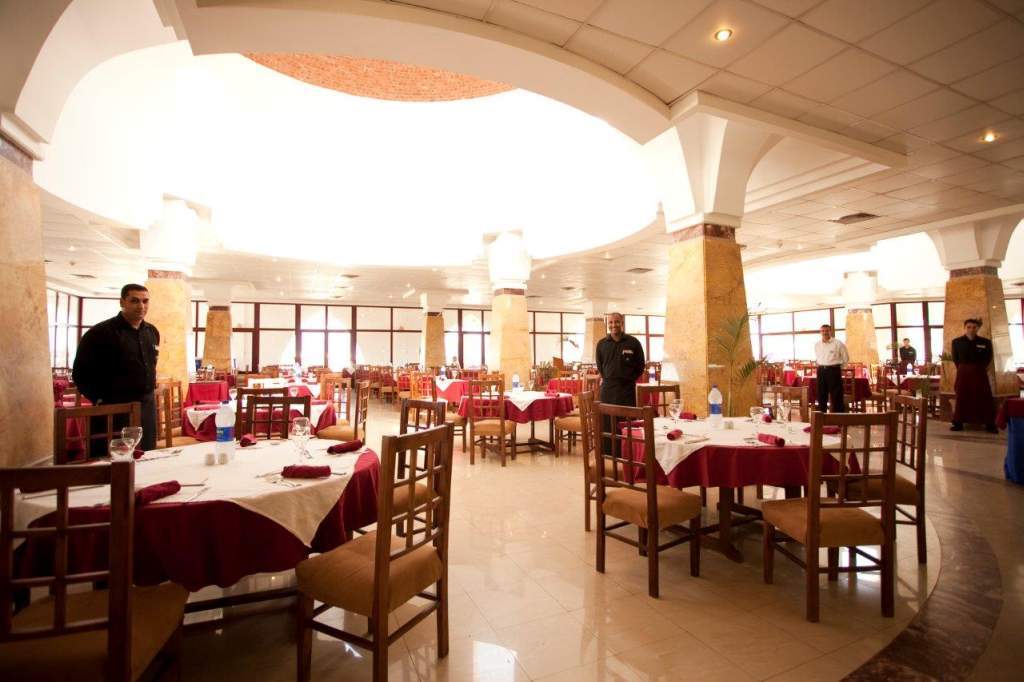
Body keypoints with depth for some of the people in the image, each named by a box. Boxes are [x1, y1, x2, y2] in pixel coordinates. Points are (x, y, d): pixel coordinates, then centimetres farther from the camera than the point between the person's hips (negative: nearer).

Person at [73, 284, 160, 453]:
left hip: (147, 406, 6)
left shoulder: (152, 332, 9)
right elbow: (81, 372, -6)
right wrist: (99, 399, -9)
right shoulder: (101, 332, -9)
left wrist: (149, 388, 15)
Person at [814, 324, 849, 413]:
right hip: (821, 371, 4)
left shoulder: (838, 343, -4)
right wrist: (822, 366, 14)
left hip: (834, 371, -4)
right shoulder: (817, 345, 10)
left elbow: (845, 358, 4)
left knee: (836, 396, -2)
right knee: (821, 395, 8)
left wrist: (837, 367, 5)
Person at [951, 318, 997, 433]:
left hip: (979, 373, 0)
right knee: (961, 398, 3)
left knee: (984, 398, 1)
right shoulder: (957, 342, 0)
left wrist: (980, 368, 7)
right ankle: (958, 423, 7)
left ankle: (990, 425, 9)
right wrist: (962, 368, 8)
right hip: (963, 373, 0)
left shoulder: (985, 342, -3)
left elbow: (988, 358, 10)